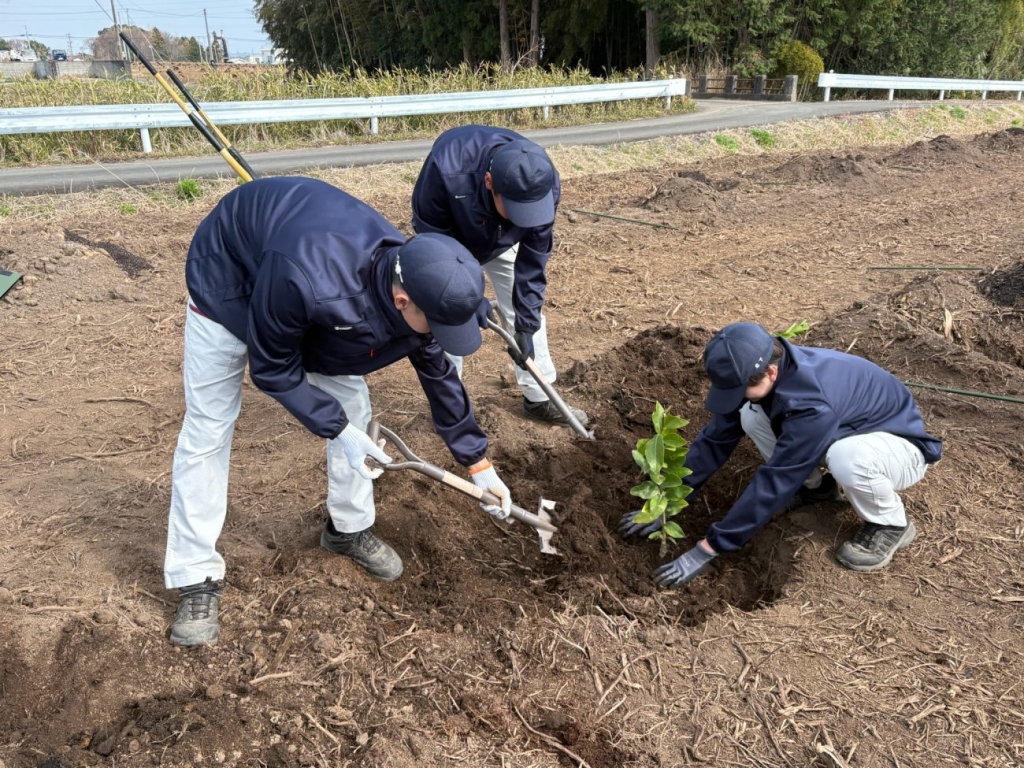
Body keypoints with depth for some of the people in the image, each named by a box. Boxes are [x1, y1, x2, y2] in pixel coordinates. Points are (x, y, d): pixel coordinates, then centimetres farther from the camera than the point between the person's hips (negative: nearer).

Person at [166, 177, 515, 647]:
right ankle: (197, 577, 9)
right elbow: (272, 368, -26)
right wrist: (337, 429, -26)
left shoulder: (417, 285, -26)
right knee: (207, 429, -4)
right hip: (227, 278, -5)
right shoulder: (308, 280, -46)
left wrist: (478, 463, -1)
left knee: (352, 404, 3)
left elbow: (440, 376, -8)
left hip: (319, 278, 5)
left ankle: (349, 529, 25)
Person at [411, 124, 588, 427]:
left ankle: (539, 397, 19)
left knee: (528, 310, 3)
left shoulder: (544, 184, -35)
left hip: (503, 241, 3)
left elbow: (533, 262, -23)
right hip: (448, 238, -2)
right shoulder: (446, 170, -45)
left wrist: (526, 324, -21)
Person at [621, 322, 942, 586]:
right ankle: (814, 487, 9)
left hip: (902, 447, -6)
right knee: (752, 417, -15)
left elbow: (773, 485, -37)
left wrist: (706, 550, -32)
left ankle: (891, 523, -8)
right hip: (841, 433, 6)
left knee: (845, 457, -41)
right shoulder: (761, 374, -18)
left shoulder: (812, 404, -41)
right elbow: (715, 438, -11)